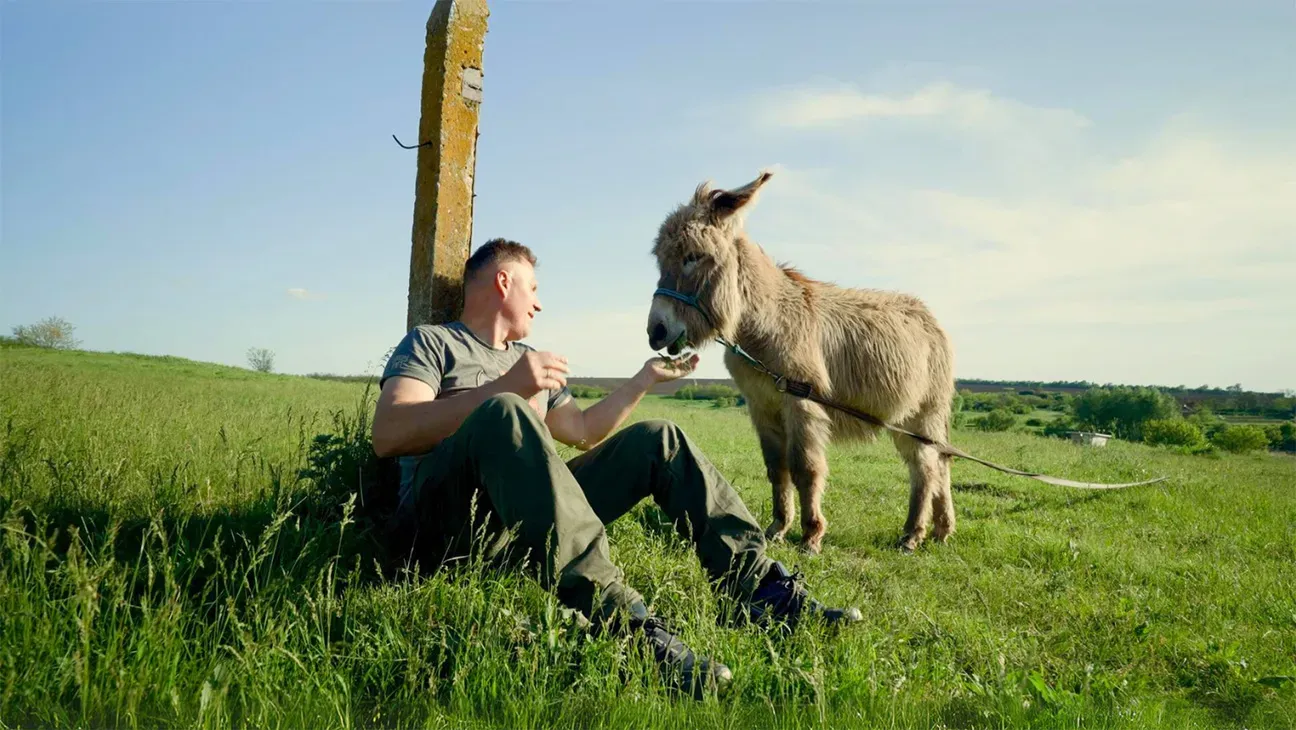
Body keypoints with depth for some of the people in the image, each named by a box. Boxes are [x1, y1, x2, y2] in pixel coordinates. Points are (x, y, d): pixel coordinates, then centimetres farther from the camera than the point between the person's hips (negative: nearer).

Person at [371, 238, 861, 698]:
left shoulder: (528, 358, 28)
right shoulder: (431, 342, 7)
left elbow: (583, 431, 33)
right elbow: (387, 436, -11)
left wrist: (646, 378, 31)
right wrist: (504, 388, -20)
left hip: (530, 519, 7)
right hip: (449, 523, -6)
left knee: (658, 440, 2)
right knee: (504, 415, -36)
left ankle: (761, 586, -10)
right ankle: (618, 617, -49)